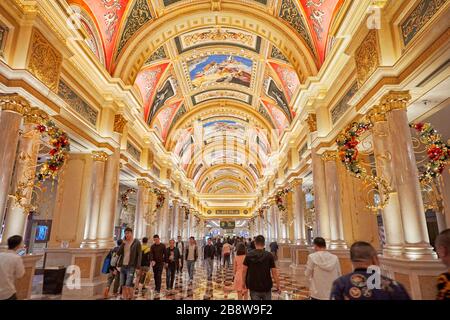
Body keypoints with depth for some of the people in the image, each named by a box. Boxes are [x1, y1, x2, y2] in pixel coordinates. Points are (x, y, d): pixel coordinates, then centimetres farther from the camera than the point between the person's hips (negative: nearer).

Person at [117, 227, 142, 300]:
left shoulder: (136, 242, -4)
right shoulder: (124, 242, 11)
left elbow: (139, 255, -7)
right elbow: (118, 253, 5)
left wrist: (138, 267, -13)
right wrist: (123, 243, -5)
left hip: (131, 267, -5)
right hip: (123, 266, 5)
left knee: (128, 285, -11)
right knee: (123, 286, 7)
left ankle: (130, 298, 1)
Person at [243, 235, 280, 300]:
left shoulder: (249, 255, -5)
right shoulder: (269, 255, -8)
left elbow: (244, 271, -3)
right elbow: (274, 272, -7)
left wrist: (244, 284, 8)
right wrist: (278, 285, 4)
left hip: (253, 287, 0)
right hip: (266, 287, 0)